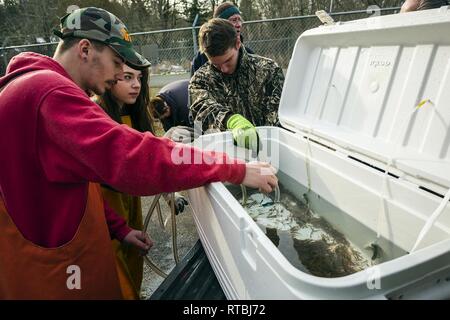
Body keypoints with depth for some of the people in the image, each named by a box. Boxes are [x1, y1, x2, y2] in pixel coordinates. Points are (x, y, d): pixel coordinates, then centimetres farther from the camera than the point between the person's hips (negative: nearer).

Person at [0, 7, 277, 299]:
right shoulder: (51, 92, -23)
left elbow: (81, 173, 12)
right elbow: (131, 156, -37)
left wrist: (118, 228, 6)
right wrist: (236, 170, -31)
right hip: (49, 268, -9)